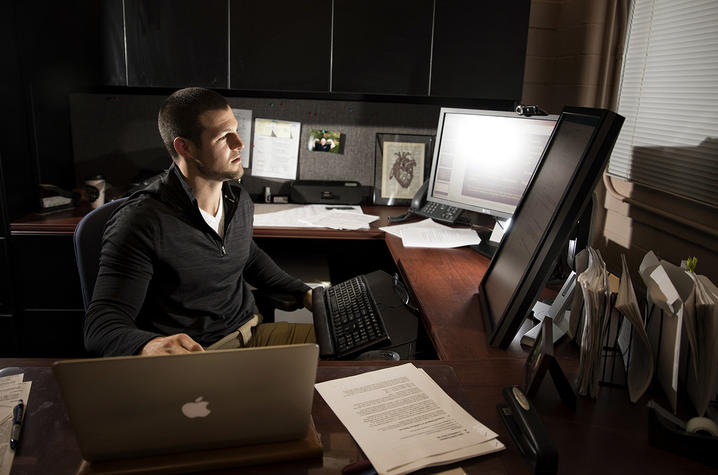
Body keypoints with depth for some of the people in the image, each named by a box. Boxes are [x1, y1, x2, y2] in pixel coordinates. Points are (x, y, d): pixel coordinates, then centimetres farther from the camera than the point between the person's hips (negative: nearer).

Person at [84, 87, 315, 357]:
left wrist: (302, 293, 16)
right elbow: (101, 325, -19)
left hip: (251, 333, 7)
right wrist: (148, 345, -42)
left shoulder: (239, 199, 7)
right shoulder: (140, 222, -17)